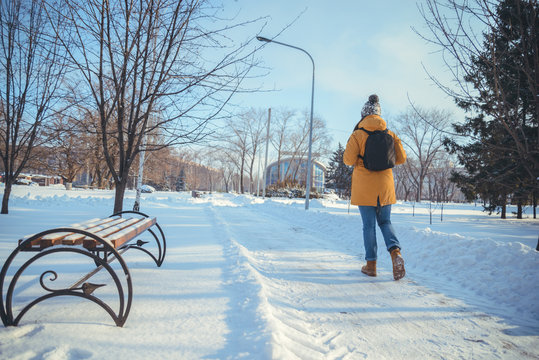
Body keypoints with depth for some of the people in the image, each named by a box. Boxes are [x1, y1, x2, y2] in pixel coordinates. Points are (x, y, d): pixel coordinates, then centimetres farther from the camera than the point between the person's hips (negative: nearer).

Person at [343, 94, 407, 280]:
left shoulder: (358, 135, -9)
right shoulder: (390, 135, 3)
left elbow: (348, 160, -14)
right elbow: (401, 158, 5)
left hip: (364, 187, -3)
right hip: (385, 185, 3)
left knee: (369, 225, 6)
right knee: (385, 222, 15)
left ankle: (371, 265, 12)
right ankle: (395, 252, -8)